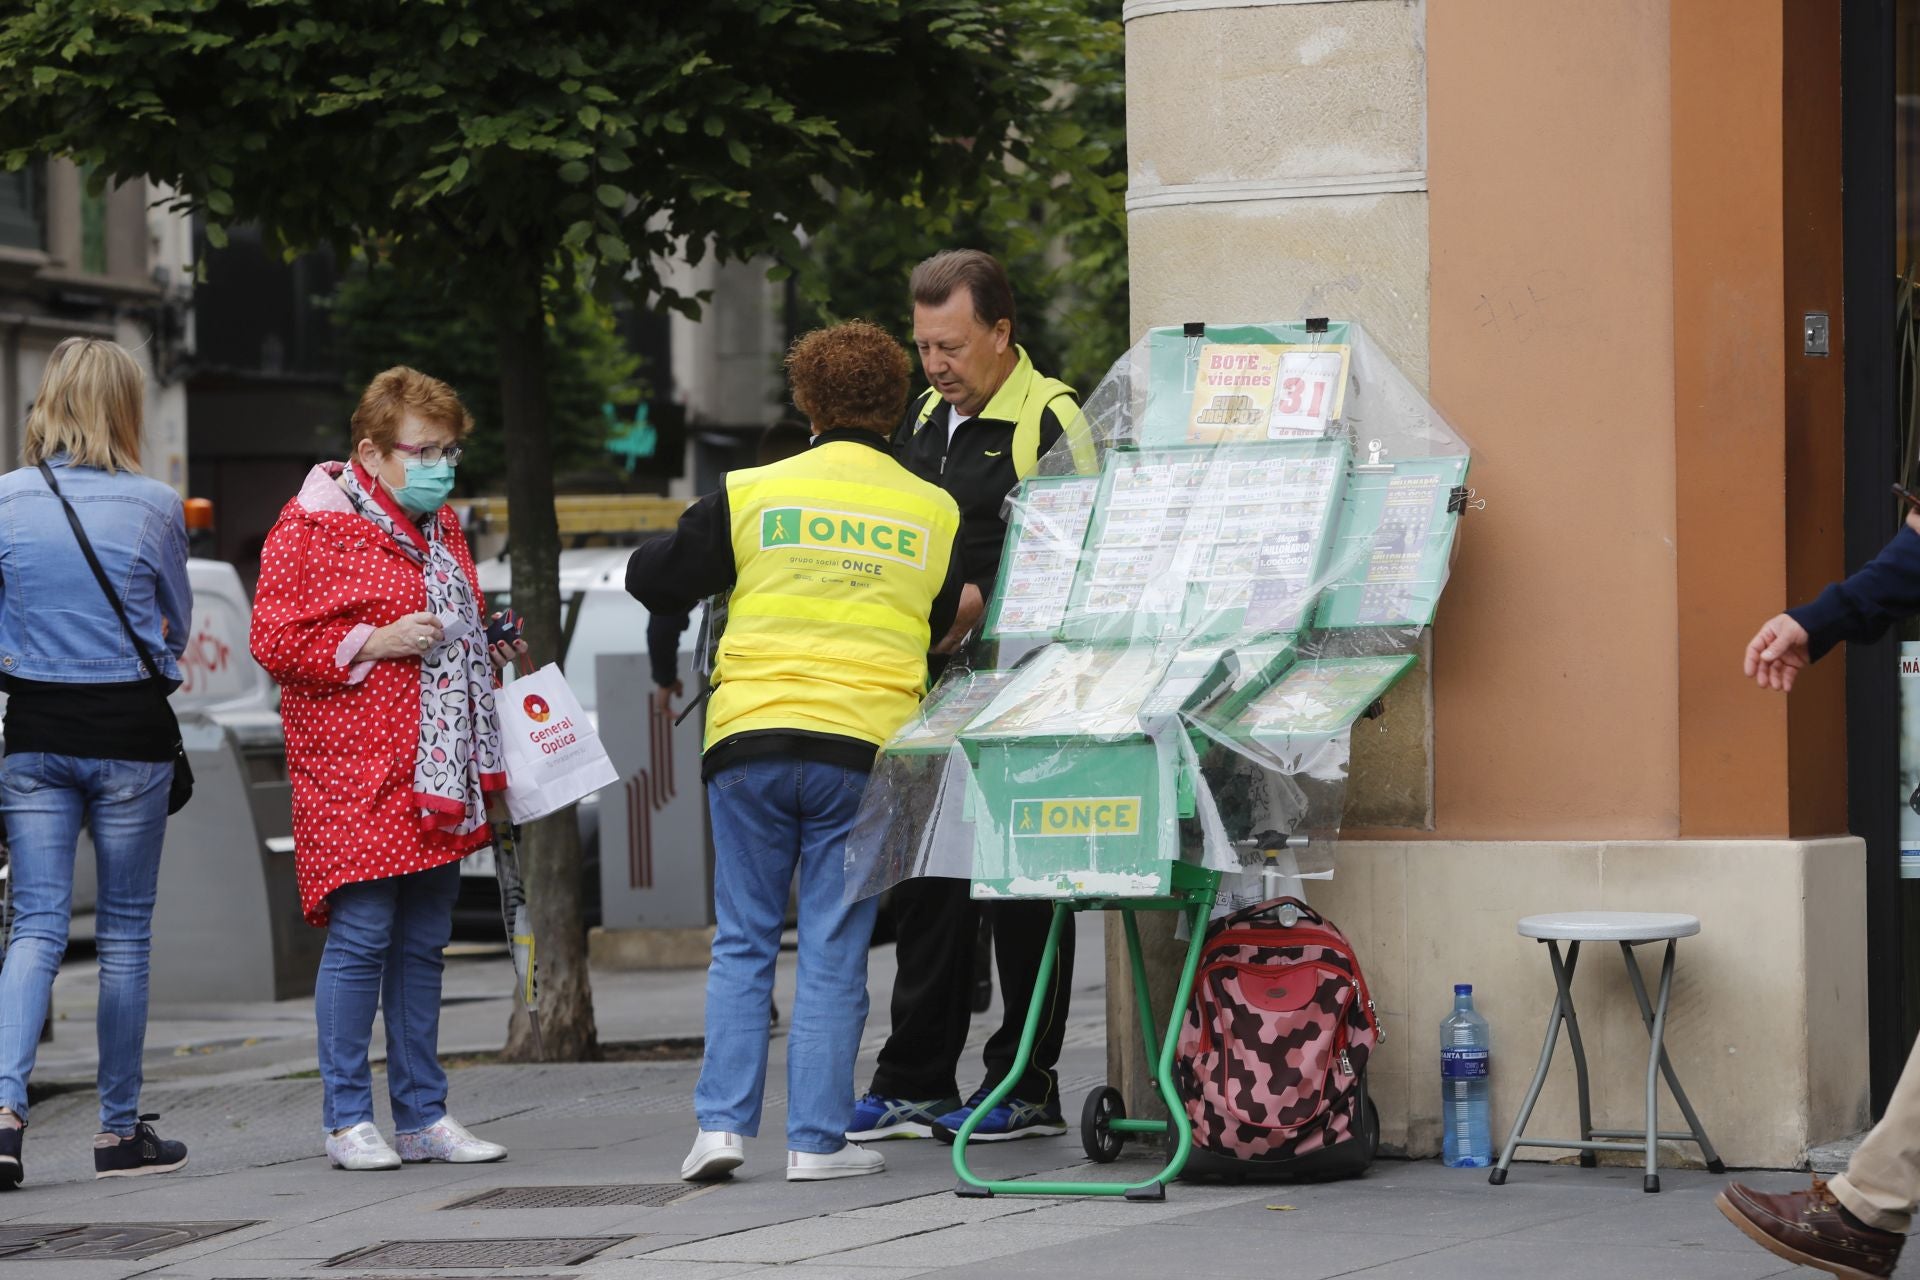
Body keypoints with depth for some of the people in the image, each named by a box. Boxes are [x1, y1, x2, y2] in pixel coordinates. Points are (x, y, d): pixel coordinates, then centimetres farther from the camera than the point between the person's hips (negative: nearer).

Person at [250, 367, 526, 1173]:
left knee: (423, 942, 9)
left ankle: (422, 1115, 13)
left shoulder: (441, 526, 19)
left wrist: (489, 653, 13)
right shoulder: (315, 526, -5)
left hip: (436, 774, 7)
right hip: (353, 773, -7)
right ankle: (349, 1121, -2)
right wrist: (376, 643, -17)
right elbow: (274, 642, -11)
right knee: (361, 934, -9)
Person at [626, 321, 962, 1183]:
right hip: (864, 748, 0)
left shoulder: (751, 496, 2)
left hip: (749, 741, 0)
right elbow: (947, 628, 19)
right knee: (834, 952, 5)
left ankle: (723, 1123, 3)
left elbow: (651, 578, 9)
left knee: (742, 942, 11)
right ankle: (817, 1140, 3)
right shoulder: (934, 513, 6)